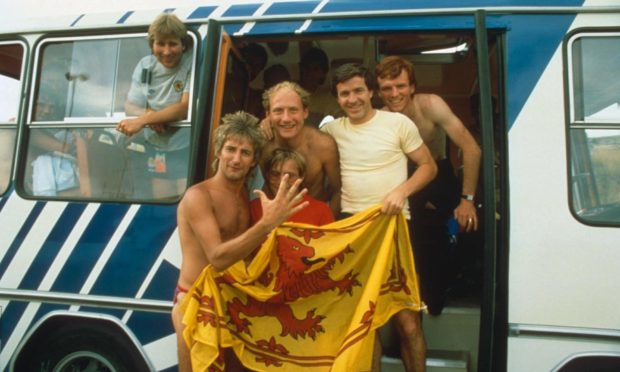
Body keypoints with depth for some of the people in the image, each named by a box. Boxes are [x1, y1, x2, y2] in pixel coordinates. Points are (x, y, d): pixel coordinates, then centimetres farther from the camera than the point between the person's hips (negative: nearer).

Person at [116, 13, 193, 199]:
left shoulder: (192, 64, -13)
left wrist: (142, 120, -29)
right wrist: (149, 114, -22)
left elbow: (186, 108, -22)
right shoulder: (145, 65, 2)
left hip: (186, 151, -4)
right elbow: (130, 106, 2)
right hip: (155, 151, 5)